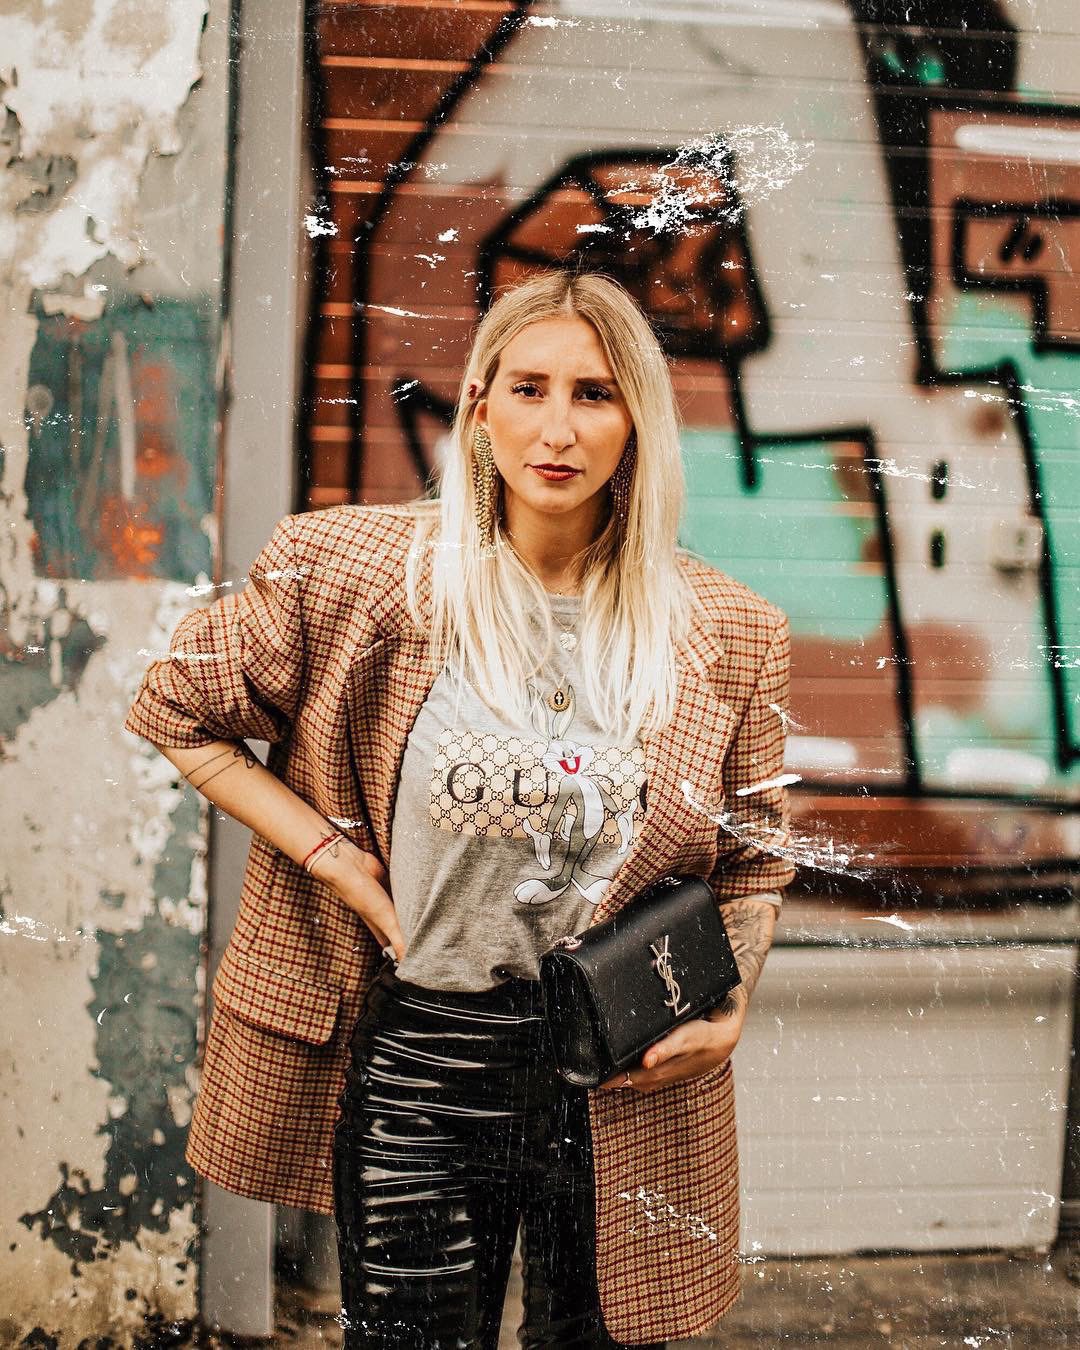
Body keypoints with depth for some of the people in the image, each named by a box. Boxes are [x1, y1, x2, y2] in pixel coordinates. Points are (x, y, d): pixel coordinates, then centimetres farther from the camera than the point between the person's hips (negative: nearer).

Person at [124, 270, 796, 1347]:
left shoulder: (726, 633, -1)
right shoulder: (361, 570, -7)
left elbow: (753, 860, 11)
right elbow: (174, 709, 4)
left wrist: (727, 1011, -6)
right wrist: (330, 855, -5)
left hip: (626, 1088, 2)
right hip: (416, 1066, -1)